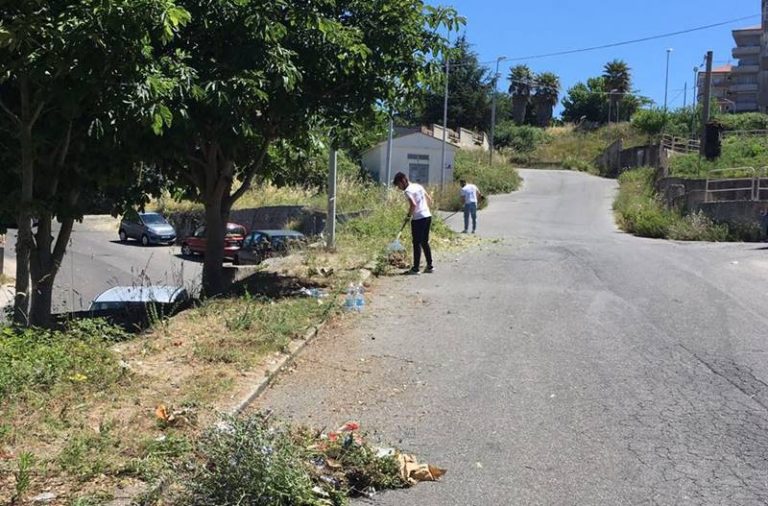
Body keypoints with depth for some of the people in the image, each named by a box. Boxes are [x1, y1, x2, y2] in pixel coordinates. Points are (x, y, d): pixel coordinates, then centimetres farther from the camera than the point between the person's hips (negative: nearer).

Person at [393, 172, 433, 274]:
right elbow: (430, 200, 17)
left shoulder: (408, 191, -11)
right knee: (425, 242, 16)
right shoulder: (418, 186, 14)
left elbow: (413, 204, -25)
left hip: (418, 219, -8)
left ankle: (415, 268, 3)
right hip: (428, 216, 8)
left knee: (417, 243, -1)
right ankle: (430, 266, 19)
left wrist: (409, 215, -10)